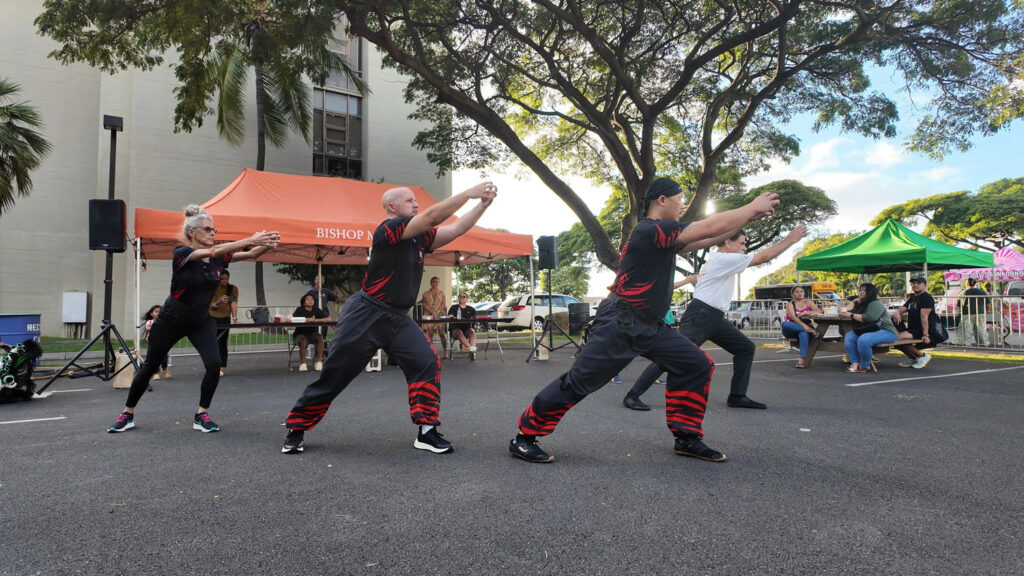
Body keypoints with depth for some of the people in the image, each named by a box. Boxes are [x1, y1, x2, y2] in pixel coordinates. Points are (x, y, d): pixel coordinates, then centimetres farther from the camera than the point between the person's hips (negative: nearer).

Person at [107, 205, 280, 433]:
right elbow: (213, 251, -37)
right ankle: (127, 414, 31)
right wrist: (251, 239, -48)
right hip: (171, 320, -3)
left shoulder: (218, 257, -7)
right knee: (149, 367, 11)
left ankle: (201, 415, -1)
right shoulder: (182, 253, -20)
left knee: (214, 364, -17)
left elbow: (249, 254, -20)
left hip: (201, 321, 3)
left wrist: (267, 244, -42)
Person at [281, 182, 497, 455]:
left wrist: (483, 204, -6)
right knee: (333, 376, 2)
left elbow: (456, 229, 4)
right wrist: (469, 192, -21)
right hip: (366, 316, -7)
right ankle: (296, 429, 21)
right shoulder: (388, 229, -16)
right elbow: (432, 216, -24)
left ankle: (427, 431, -3)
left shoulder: (420, 237, 7)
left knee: (428, 362, -11)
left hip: (398, 318, 7)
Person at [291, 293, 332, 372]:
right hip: (301, 334, -2)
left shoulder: (316, 310, 3)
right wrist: (307, 320, -22)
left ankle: (319, 361, -22)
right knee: (303, 341, -34)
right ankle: (302, 363, -15)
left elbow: (329, 319, -10)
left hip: (313, 334, 2)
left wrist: (315, 320, -19)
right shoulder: (300, 310, -1)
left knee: (320, 337, -30)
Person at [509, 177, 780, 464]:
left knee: (696, 365, 6)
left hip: (650, 326, 10)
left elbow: (703, 239, 19)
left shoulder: (662, 234, 14)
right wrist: (753, 207, -5)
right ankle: (524, 437, 3)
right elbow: (710, 227, -17)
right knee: (578, 383, -9)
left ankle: (687, 438, 16)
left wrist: (748, 216, 14)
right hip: (619, 325, -10)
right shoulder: (649, 230, -16)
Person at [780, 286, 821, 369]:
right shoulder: (790, 304, 5)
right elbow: (792, 316, -13)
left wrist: (805, 313, -14)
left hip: (804, 329, 0)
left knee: (803, 333, -38)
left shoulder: (808, 302, 15)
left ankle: (802, 359, -46)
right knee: (784, 324, -36)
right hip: (792, 330, 0)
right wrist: (804, 325, -29)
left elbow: (819, 311, 0)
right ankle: (811, 330, -35)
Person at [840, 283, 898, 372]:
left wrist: (851, 315, -20)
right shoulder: (862, 304, 16)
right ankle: (855, 364, -16)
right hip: (868, 331, 10)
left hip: (886, 331, -9)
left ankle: (865, 367, -17)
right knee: (848, 336, -9)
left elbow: (869, 318, -27)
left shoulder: (876, 304, -12)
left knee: (863, 340, -35)